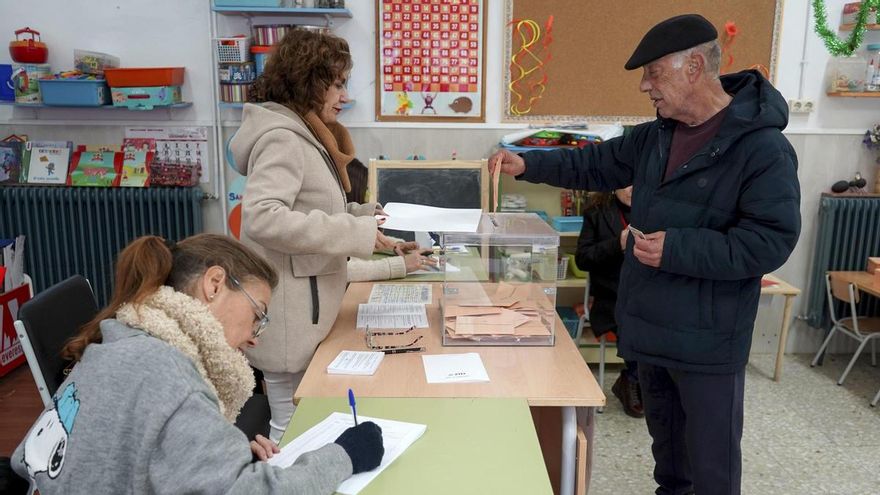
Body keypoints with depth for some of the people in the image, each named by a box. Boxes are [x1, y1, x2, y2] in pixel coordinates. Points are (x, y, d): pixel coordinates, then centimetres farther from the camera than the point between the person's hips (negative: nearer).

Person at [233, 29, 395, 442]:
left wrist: (359, 215, 6)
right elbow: (262, 218, -31)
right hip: (291, 314, -10)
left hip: (306, 307, 10)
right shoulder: (283, 139, -17)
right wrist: (355, 233, -29)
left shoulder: (304, 136, 15)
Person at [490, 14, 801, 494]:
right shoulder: (655, 136, 6)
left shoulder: (762, 148, -18)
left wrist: (676, 249, -27)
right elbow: (596, 164, 15)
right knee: (664, 437, 26)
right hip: (652, 326, 8)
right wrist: (528, 164, 3)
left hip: (707, 339, -7)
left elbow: (770, 241, -22)